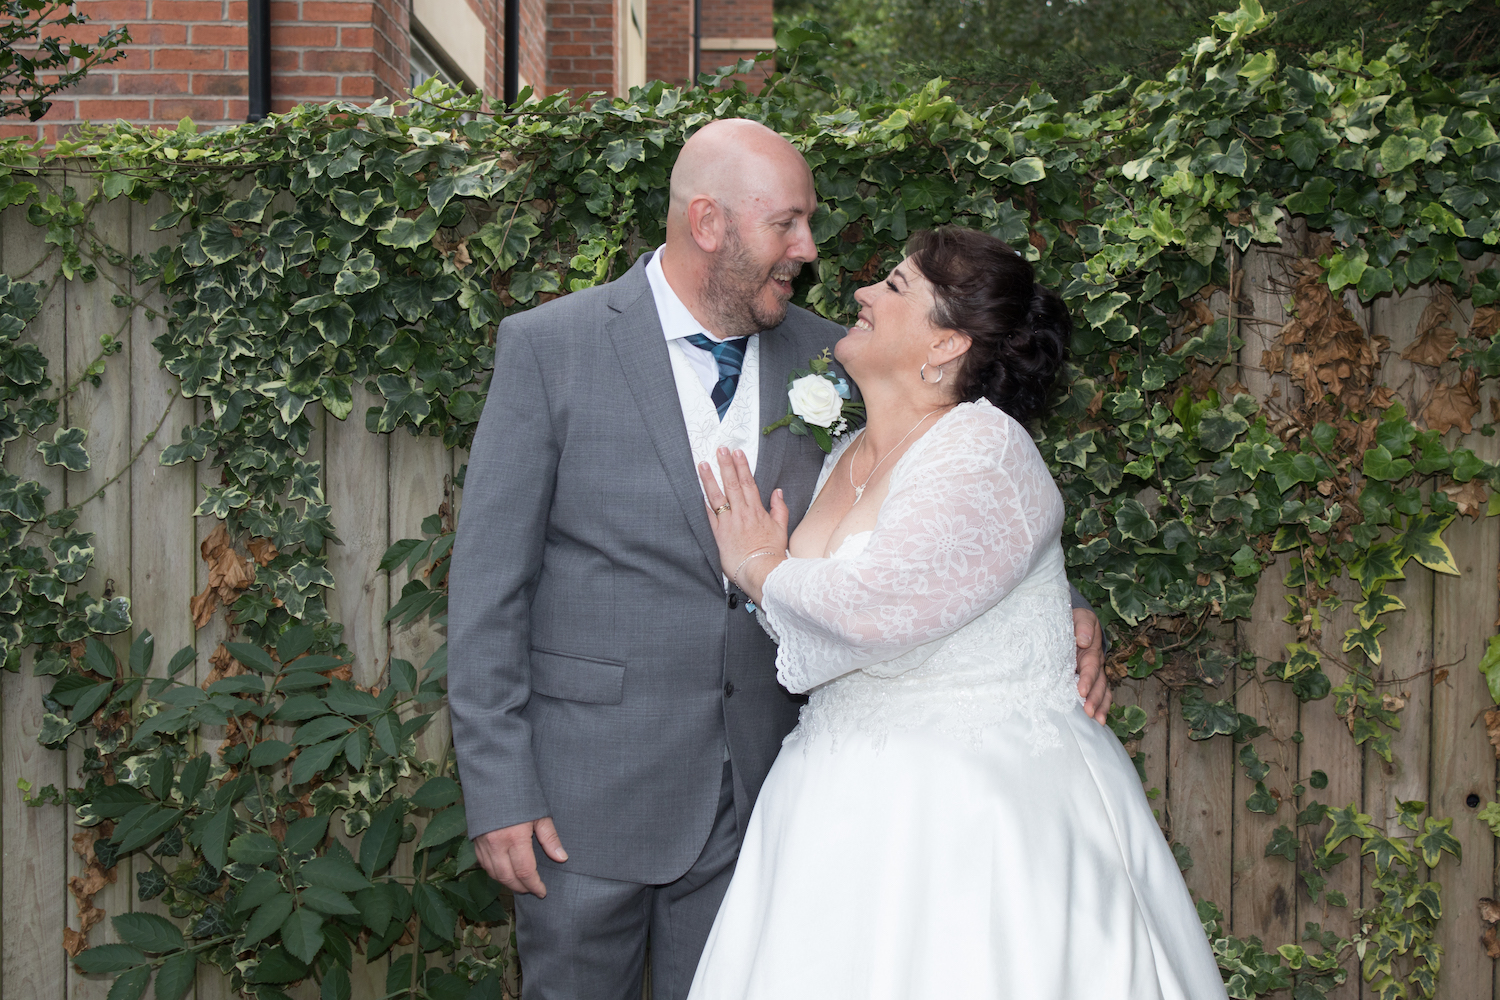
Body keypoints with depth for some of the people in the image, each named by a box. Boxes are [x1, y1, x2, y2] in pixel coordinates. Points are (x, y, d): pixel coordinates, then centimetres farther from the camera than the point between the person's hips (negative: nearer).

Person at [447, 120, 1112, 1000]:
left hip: (752, 795, 3)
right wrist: (498, 791, -9)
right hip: (589, 790, -2)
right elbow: (489, 585, -6)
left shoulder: (824, 359, 2)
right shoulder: (549, 348, -7)